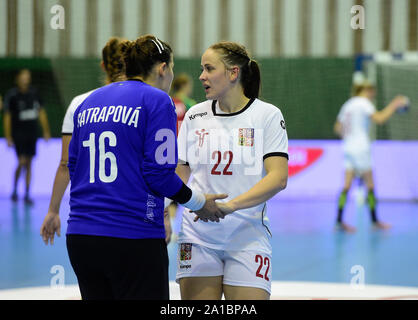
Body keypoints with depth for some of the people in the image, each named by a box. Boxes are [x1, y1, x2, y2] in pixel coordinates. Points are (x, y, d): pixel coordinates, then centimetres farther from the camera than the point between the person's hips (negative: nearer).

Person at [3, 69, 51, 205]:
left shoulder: (34, 93, 4)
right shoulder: (11, 95, -8)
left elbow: (41, 112, 14)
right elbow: (7, 117, -6)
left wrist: (46, 131, 12)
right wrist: (8, 137, -8)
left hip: (32, 133, 4)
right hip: (18, 133, -4)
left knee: (29, 164, 6)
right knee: (22, 162, -12)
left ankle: (27, 195, 12)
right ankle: (14, 190, 9)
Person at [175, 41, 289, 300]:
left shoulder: (267, 115, -3)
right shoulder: (195, 116, 9)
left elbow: (278, 178, -13)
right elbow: (181, 176, 12)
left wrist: (230, 205, -25)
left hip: (247, 237, -3)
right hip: (198, 237, 3)